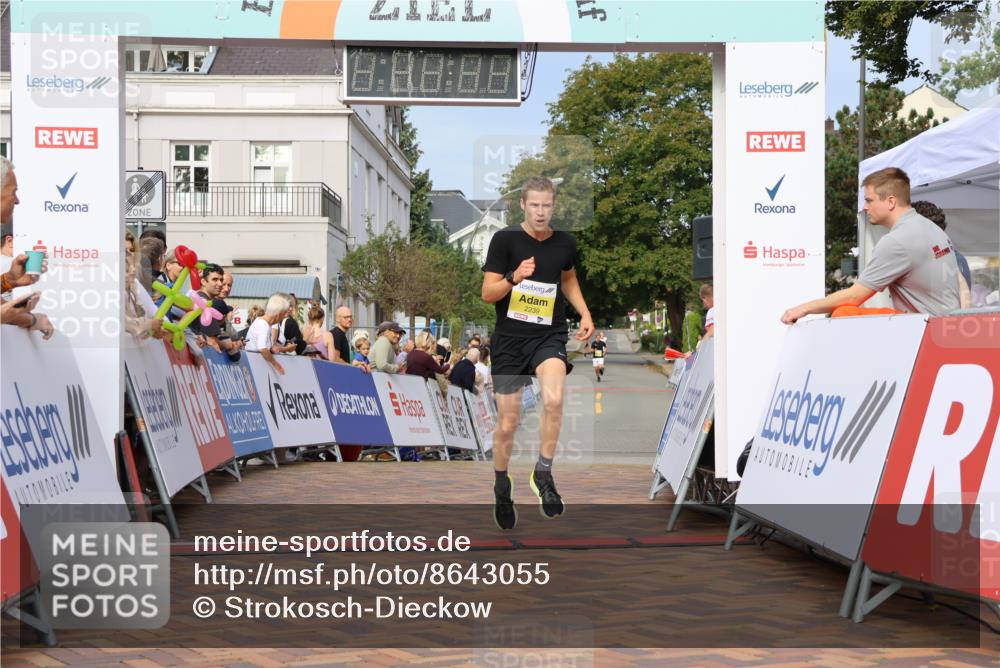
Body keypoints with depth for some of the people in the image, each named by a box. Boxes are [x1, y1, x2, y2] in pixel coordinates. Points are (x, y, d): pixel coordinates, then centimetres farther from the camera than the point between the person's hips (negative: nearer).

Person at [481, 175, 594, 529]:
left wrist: (585, 314, 11)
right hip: (509, 338, -1)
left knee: (554, 399, -29)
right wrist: (514, 278, -26)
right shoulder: (505, 239, -7)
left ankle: (543, 474, -11)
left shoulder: (565, 242, 3)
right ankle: (502, 490, 29)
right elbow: (487, 294, -8)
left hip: (549, 336, 1)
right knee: (508, 423, 4)